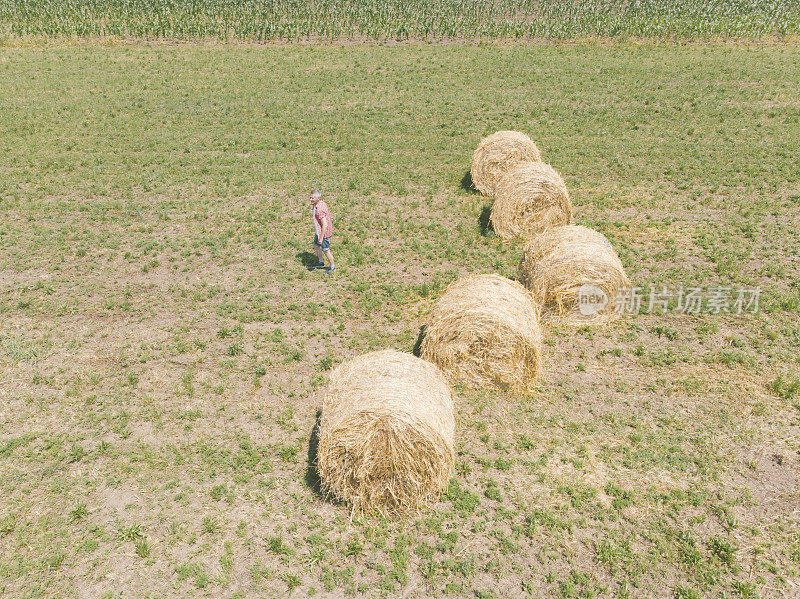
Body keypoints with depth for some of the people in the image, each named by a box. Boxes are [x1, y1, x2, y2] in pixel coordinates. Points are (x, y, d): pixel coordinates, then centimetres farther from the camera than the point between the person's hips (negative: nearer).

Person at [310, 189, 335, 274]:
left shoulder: (319, 209, -32)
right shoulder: (320, 203, -1)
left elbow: (325, 225, -31)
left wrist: (321, 238, -26)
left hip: (324, 233, -10)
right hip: (318, 231, 10)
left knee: (326, 250, 8)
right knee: (316, 246, 24)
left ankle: (332, 267, 28)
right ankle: (321, 262, 45)